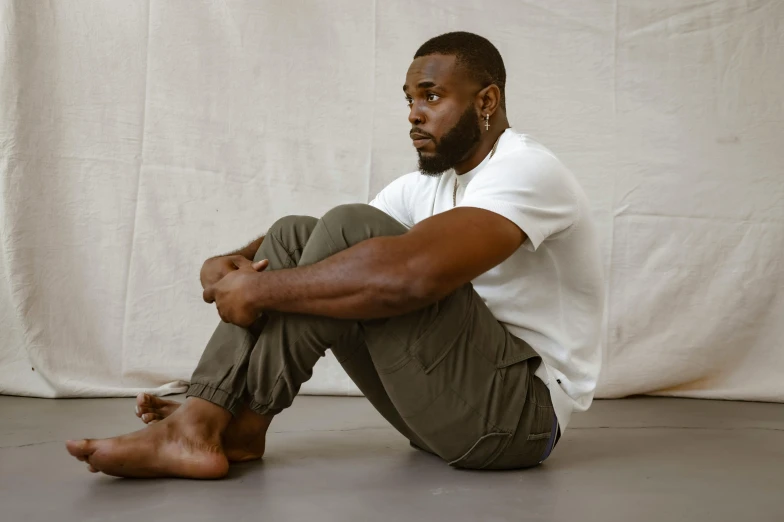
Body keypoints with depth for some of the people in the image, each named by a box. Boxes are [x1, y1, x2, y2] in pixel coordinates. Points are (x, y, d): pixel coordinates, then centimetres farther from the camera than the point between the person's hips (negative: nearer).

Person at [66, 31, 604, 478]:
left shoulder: (528, 170, -16)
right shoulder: (424, 186, 13)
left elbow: (410, 273, -34)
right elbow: (306, 242, 12)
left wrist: (261, 290, -24)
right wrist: (227, 263, -11)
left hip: (525, 408, -8)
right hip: (446, 400, 9)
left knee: (350, 231, -23)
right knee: (295, 235, 0)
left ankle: (243, 425, -12)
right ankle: (198, 425, -13)